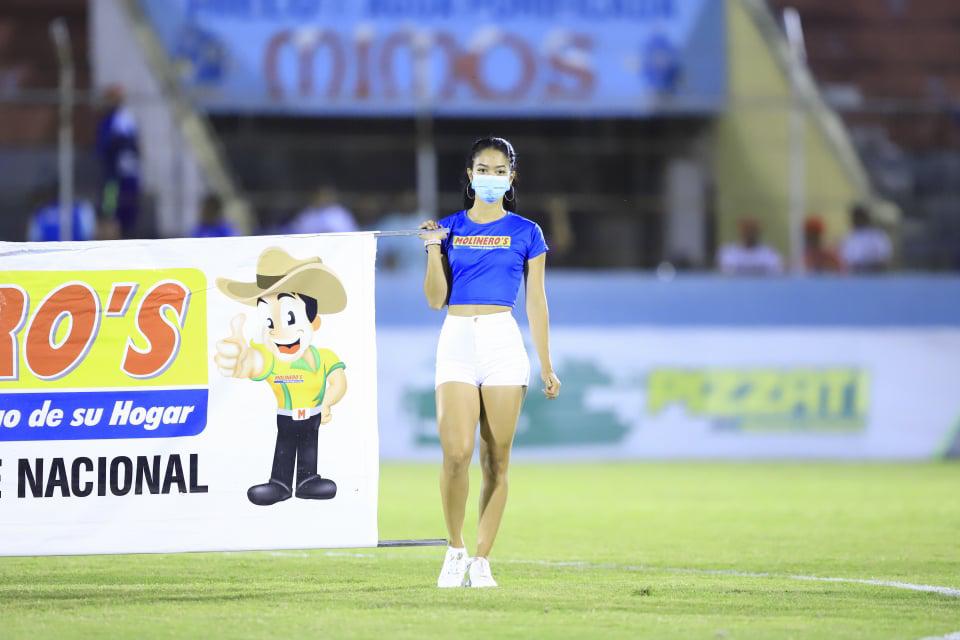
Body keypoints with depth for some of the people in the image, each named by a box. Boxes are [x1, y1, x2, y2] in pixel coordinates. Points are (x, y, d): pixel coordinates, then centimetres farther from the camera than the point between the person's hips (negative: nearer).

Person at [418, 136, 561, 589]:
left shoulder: (525, 233, 7)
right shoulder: (449, 228, 10)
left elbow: (536, 302, 8)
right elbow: (435, 299, 7)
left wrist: (546, 365, 5)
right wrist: (433, 249, -5)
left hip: (503, 342, 0)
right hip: (456, 341, 0)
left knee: (496, 460, -1)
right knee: (456, 451, -14)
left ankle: (481, 561, 6)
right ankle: (454, 550, 2)